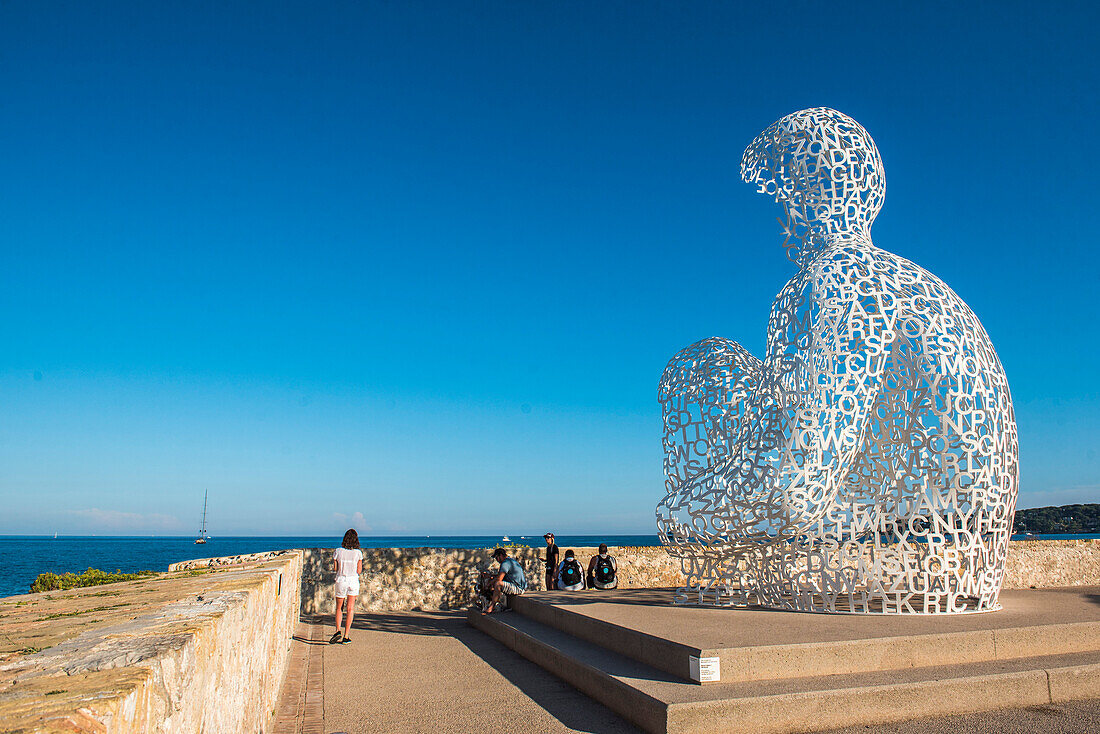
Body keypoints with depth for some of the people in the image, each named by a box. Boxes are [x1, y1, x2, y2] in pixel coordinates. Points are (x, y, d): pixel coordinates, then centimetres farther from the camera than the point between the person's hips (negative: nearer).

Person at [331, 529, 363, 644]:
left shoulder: (338, 551, -4)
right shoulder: (358, 553, -5)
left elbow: (336, 569, 1)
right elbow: (359, 571, -1)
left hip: (341, 580, 0)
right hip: (353, 580, 0)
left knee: (339, 608, 16)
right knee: (350, 609, 5)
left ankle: (338, 630, 0)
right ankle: (346, 636, 3)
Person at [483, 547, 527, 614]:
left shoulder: (505, 563, -15)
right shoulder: (511, 560, 17)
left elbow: (499, 579, -23)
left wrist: (491, 582, -4)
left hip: (518, 588, -11)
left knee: (498, 584, -25)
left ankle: (491, 608, -20)